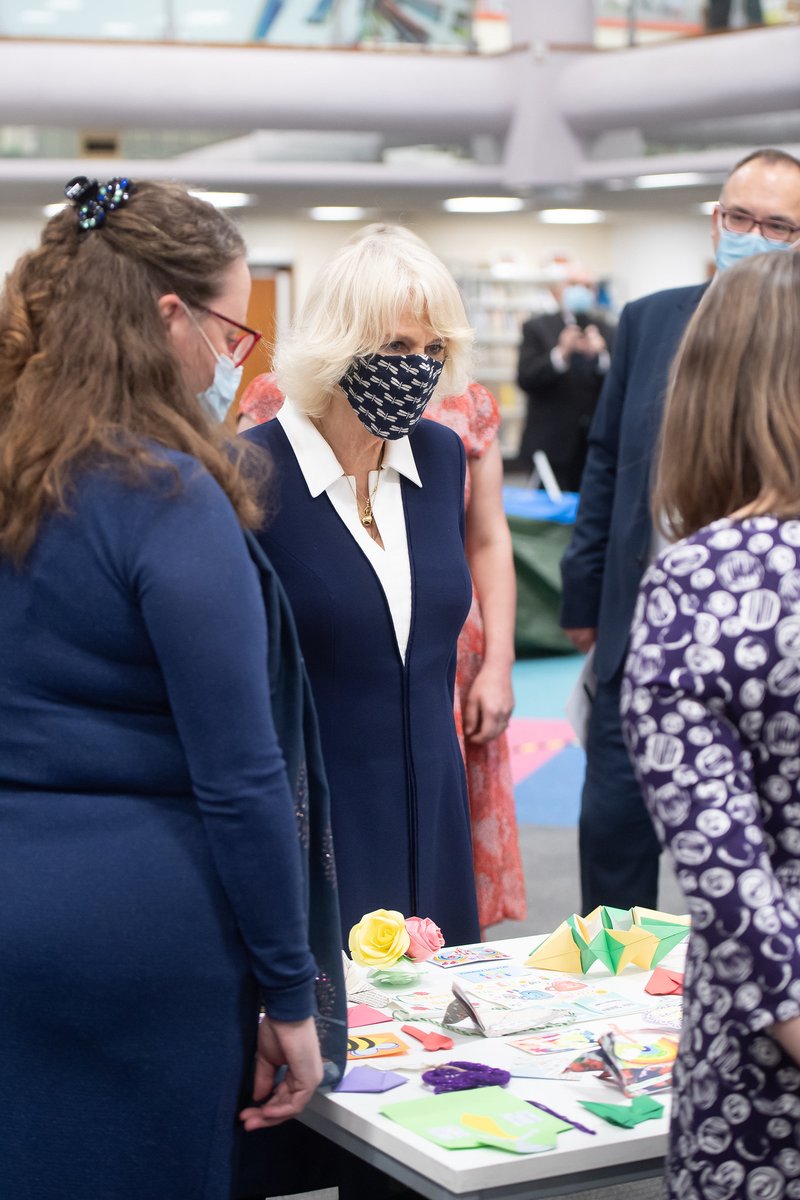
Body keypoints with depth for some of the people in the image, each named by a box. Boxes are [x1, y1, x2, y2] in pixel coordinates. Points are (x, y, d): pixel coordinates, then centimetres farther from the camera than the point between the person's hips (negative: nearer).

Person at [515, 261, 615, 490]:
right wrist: (561, 353, -19)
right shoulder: (537, 328, 5)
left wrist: (601, 356, -15)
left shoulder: (606, 332, 11)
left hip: (597, 445, 2)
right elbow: (526, 379, -7)